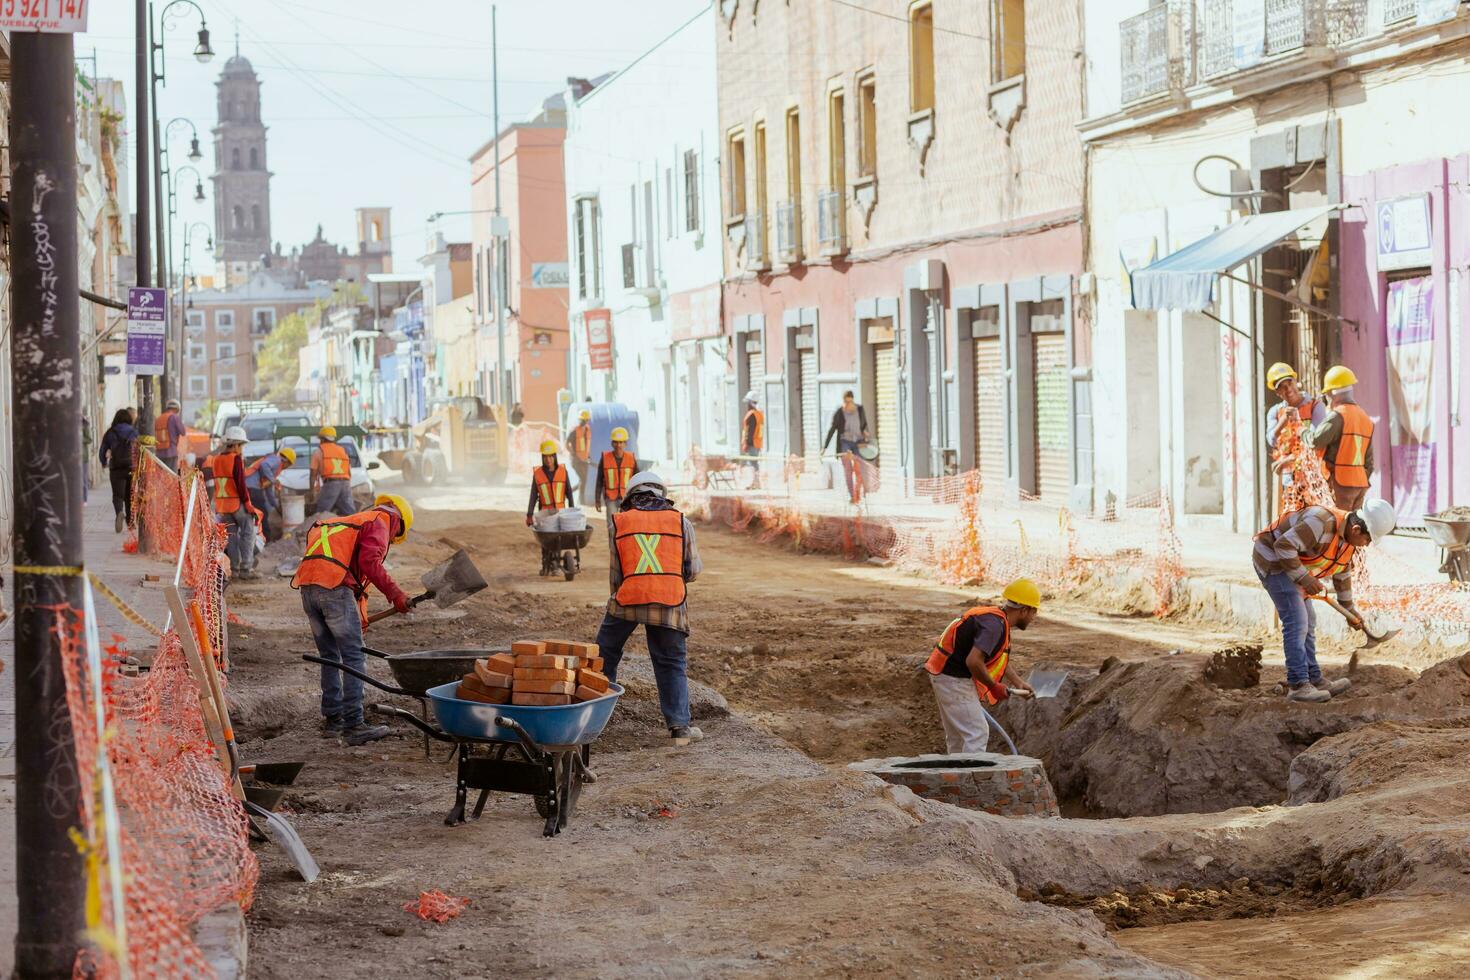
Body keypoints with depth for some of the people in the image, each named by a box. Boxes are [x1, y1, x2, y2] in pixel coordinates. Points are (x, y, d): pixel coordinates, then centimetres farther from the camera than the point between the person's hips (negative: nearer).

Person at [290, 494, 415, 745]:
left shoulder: (350, 522, 35)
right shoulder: (379, 523, 8)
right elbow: (369, 562, -11)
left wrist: (359, 619, 40)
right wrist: (394, 594, -9)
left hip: (307, 585, 8)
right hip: (334, 586, -8)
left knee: (329, 656, 19)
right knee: (353, 656, -4)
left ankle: (332, 718, 25)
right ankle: (353, 725, -7)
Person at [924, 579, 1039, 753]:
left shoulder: (997, 619, 12)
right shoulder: (995, 624, -21)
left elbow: (998, 660, 30)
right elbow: (973, 661, -32)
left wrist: (1019, 683, 32)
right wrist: (994, 687, -18)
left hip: (944, 676, 10)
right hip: (954, 680, -10)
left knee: (957, 735, 19)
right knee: (977, 733, -7)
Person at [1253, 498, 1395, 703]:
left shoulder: (1348, 537, 3)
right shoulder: (1323, 523, -29)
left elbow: (1343, 575, 19)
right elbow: (1284, 546, -31)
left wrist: (1350, 609, 26)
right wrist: (1303, 577, -28)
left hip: (1291, 565, 10)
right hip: (1272, 560, -10)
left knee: (1307, 623, 12)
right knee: (1296, 622, -15)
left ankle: (1314, 680, 16)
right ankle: (1298, 685, -16)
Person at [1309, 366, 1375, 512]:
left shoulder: (1337, 416, -12)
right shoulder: (1366, 419, 14)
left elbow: (1315, 441, -22)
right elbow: (1369, 460, 17)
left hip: (1340, 483, -8)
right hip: (1360, 483, 8)